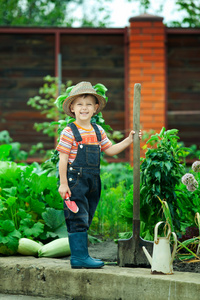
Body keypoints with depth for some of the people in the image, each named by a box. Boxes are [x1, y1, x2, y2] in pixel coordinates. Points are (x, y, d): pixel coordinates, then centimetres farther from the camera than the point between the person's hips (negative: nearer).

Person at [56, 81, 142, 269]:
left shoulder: (98, 131, 12)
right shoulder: (69, 132, -8)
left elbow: (110, 150, 19)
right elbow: (63, 158, -9)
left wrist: (129, 141, 10)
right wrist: (63, 183, -13)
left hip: (92, 182, 7)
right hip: (74, 181, -7)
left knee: (85, 220, 10)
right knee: (78, 219, -8)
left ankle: (79, 255, 17)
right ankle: (79, 257, -6)